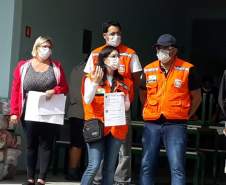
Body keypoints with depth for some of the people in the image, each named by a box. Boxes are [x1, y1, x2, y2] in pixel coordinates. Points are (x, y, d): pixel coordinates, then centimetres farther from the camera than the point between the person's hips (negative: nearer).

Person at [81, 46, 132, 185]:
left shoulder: (122, 82, 13)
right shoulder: (91, 78, 1)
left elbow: (127, 106, 16)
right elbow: (87, 100, -10)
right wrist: (95, 83, -21)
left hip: (116, 128, 4)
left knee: (110, 168, 5)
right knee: (94, 166, -12)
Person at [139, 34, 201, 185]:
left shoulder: (187, 70, -4)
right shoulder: (148, 70, 7)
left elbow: (196, 97, 7)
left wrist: (186, 115, 4)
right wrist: (151, 112, 14)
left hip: (175, 124, -4)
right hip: (151, 124, 4)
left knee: (177, 167, -8)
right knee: (147, 165, 8)